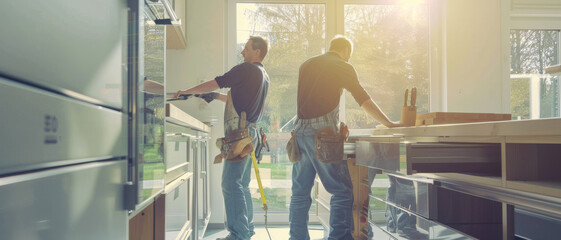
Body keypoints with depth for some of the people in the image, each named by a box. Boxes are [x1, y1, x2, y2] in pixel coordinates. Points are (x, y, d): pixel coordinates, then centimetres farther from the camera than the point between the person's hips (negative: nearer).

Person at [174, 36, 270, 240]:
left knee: (231, 183, -9)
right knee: (241, 184, 15)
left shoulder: (246, 69, -8)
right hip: (249, 132, 10)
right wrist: (217, 97, 28)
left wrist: (185, 92, 3)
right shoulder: (264, 76, 19)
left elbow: (215, 83, -8)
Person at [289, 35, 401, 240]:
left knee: (300, 192, 11)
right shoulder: (343, 67, 4)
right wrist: (389, 124, 5)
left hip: (300, 130, 6)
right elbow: (364, 100, 1)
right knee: (342, 191, -1)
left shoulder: (306, 65, 21)